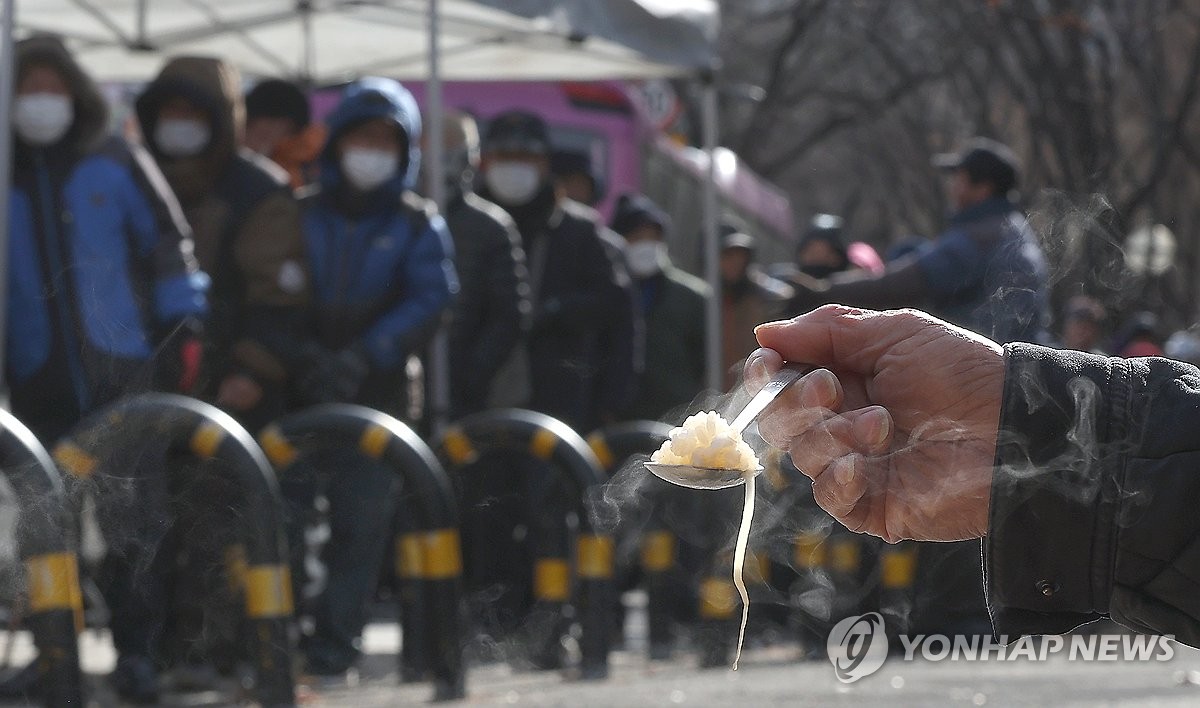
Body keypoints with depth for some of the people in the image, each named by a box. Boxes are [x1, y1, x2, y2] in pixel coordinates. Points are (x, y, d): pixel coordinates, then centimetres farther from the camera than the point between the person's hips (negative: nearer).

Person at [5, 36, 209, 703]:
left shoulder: (117, 163, 4)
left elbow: (168, 243, 6)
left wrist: (183, 330, 0)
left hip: (123, 371, -2)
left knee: (137, 515, -6)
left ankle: (137, 648, -2)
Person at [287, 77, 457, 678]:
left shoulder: (418, 225, 9)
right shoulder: (302, 215, 12)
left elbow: (430, 301, -3)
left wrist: (363, 357, -15)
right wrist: (305, 354, -14)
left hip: (376, 391, -1)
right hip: (300, 389, 1)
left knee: (360, 516, -3)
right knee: (283, 510, -9)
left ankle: (334, 638, 2)